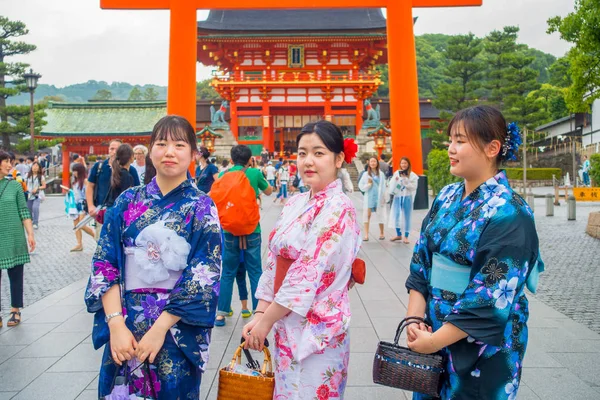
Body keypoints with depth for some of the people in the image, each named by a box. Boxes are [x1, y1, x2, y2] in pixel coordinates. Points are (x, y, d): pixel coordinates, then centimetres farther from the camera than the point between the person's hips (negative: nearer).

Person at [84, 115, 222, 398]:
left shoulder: (202, 207, -5)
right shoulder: (127, 201, 2)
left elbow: (203, 276, -11)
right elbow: (104, 263, -2)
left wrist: (160, 328, -16)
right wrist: (116, 324, -12)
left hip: (178, 329, -2)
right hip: (125, 324, 2)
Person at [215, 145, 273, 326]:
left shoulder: (223, 175, 1)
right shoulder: (255, 173, -3)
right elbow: (269, 191, 15)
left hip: (230, 230, 2)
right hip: (252, 230, -1)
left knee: (228, 273, 11)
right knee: (255, 272, 6)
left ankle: (221, 313, 14)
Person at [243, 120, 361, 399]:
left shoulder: (338, 208, -17)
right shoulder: (295, 204, 7)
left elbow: (308, 274, -21)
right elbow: (274, 262, 8)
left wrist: (266, 320, -15)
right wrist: (260, 314, 0)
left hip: (315, 331, -7)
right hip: (285, 324, 7)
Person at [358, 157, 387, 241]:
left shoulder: (381, 174, 4)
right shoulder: (366, 174, 4)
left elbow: (383, 186, 4)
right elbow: (360, 186, 3)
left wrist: (384, 197, -1)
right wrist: (368, 184, -12)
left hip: (379, 197, 0)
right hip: (369, 197, 0)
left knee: (380, 215, 9)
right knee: (367, 215, -6)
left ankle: (381, 233, 25)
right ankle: (366, 235, -4)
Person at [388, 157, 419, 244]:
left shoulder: (412, 175, -1)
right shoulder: (397, 173, 7)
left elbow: (414, 187, -9)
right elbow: (391, 184, 5)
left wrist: (405, 180, -16)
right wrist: (395, 180, -15)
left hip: (407, 197, -3)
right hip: (397, 197, 3)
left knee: (406, 216, 2)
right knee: (396, 215, 5)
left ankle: (406, 236, 10)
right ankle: (398, 234, 21)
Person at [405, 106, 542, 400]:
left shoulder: (508, 215, -18)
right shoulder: (447, 198, 3)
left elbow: (492, 297, -21)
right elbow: (421, 261, 4)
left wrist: (435, 341, -18)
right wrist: (415, 320, -6)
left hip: (483, 349, -6)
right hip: (434, 334, 6)